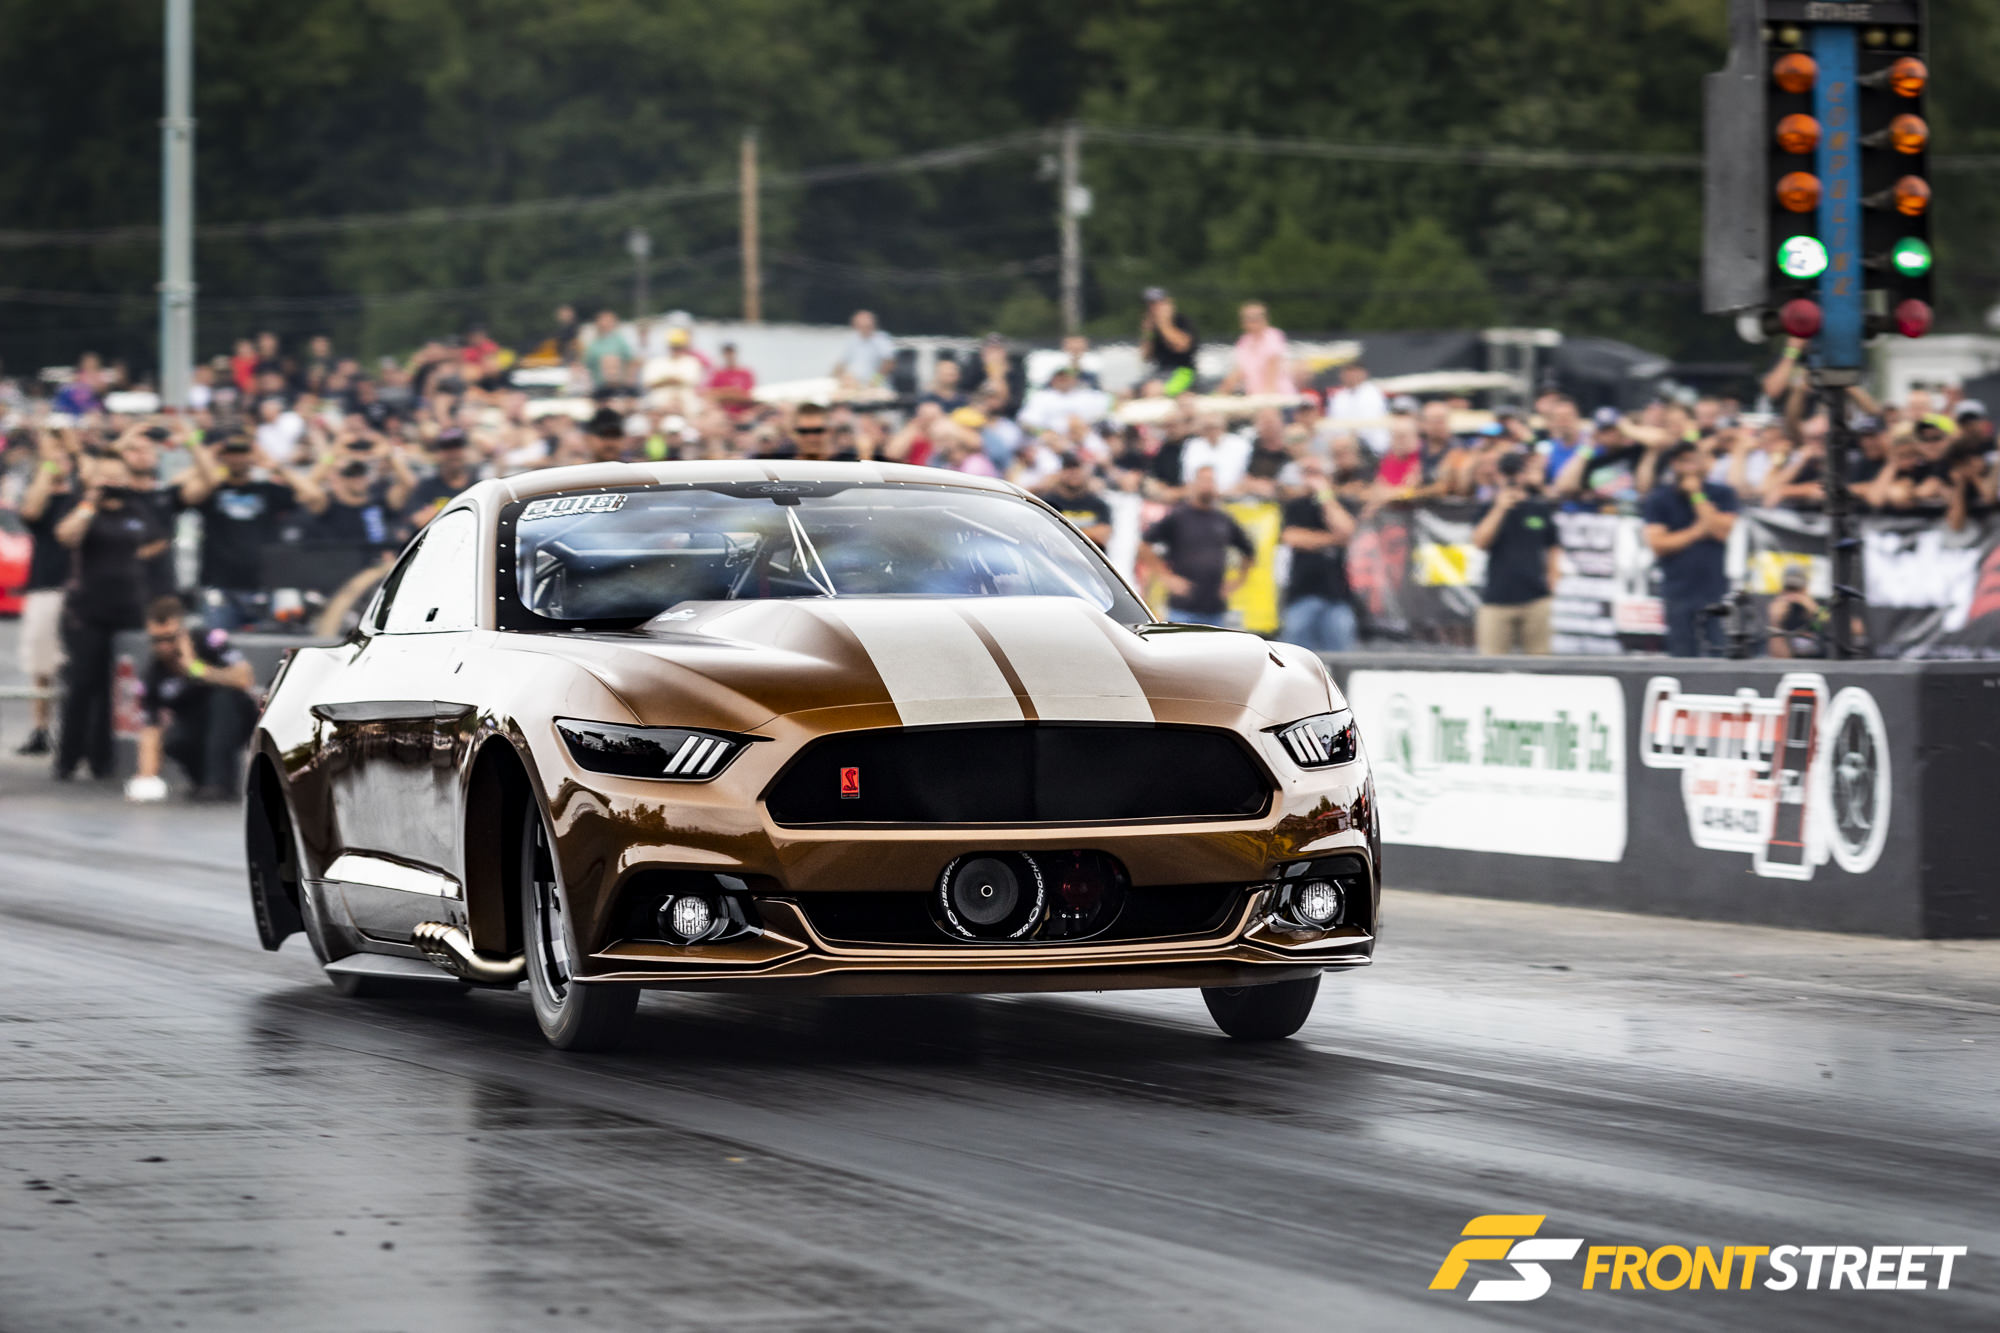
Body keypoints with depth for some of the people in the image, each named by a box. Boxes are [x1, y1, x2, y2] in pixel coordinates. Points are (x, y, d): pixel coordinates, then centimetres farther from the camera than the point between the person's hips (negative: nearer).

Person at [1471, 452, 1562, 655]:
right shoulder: (1490, 509, 6)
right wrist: (1500, 509, -16)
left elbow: (1553, 549, 15)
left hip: (1535, 599, 1)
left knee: (1540, 658, 0)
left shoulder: (1541, 509, 9)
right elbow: (1479, 542, -9)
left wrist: (1551, 584, 6)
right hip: (1497, 599, -1)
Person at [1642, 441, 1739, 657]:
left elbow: (1722, 531, -7)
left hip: (1716, 591, 0)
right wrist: (1698, 530, -7)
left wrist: (1697, 496, -6)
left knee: (1720, 659, -8)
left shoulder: (1722, 494, 7)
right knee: (1683, 658, -2)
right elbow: (1657, 544, -5)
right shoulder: (1658, 500, 4)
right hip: (1679, 595, 0)